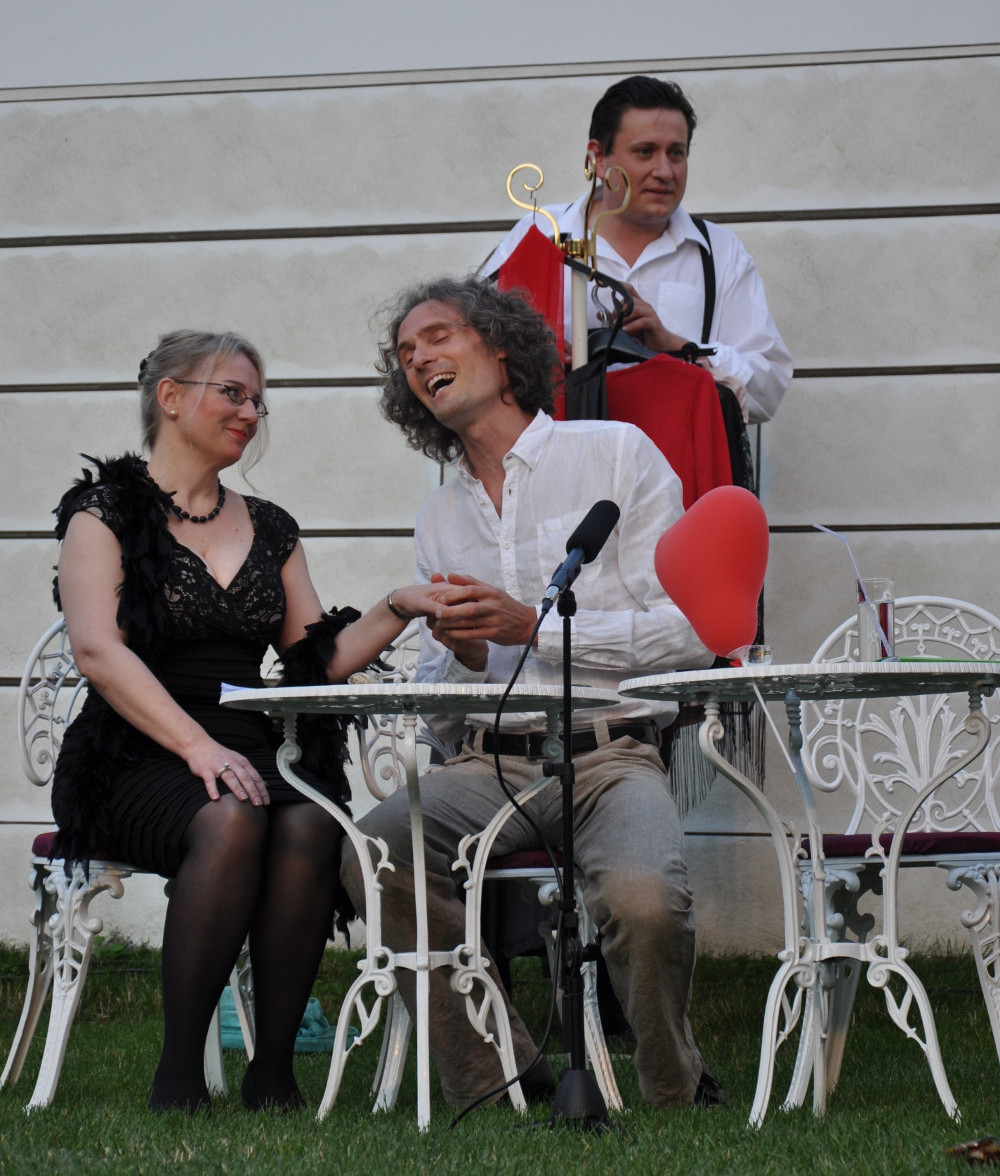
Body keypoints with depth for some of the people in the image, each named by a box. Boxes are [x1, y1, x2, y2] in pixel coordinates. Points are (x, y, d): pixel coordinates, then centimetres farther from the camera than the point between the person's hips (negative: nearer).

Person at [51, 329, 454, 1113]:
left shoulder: (269, 529, 21)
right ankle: (180, 1072, -27)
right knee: (230, 821, -36)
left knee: (309, 827, -31)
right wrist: (196, 746, -22)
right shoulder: (108, 511, 5)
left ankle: (274, 1068, -23)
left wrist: (397, 612, 0)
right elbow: (97, 648, -10)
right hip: (137, 764, -4)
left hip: (254, 754, 4)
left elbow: (315, 660, 17)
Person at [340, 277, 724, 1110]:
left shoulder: (615, 455, 6)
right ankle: (497, 1083, -16)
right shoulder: (440, 516, 22)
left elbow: (690, 631, -2)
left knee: (642, 897, -35)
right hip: (489, 762, 4)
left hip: (614, 753, -4)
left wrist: (533, 628, -9)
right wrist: (462, 656, -3)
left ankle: (676, 1095, -6)